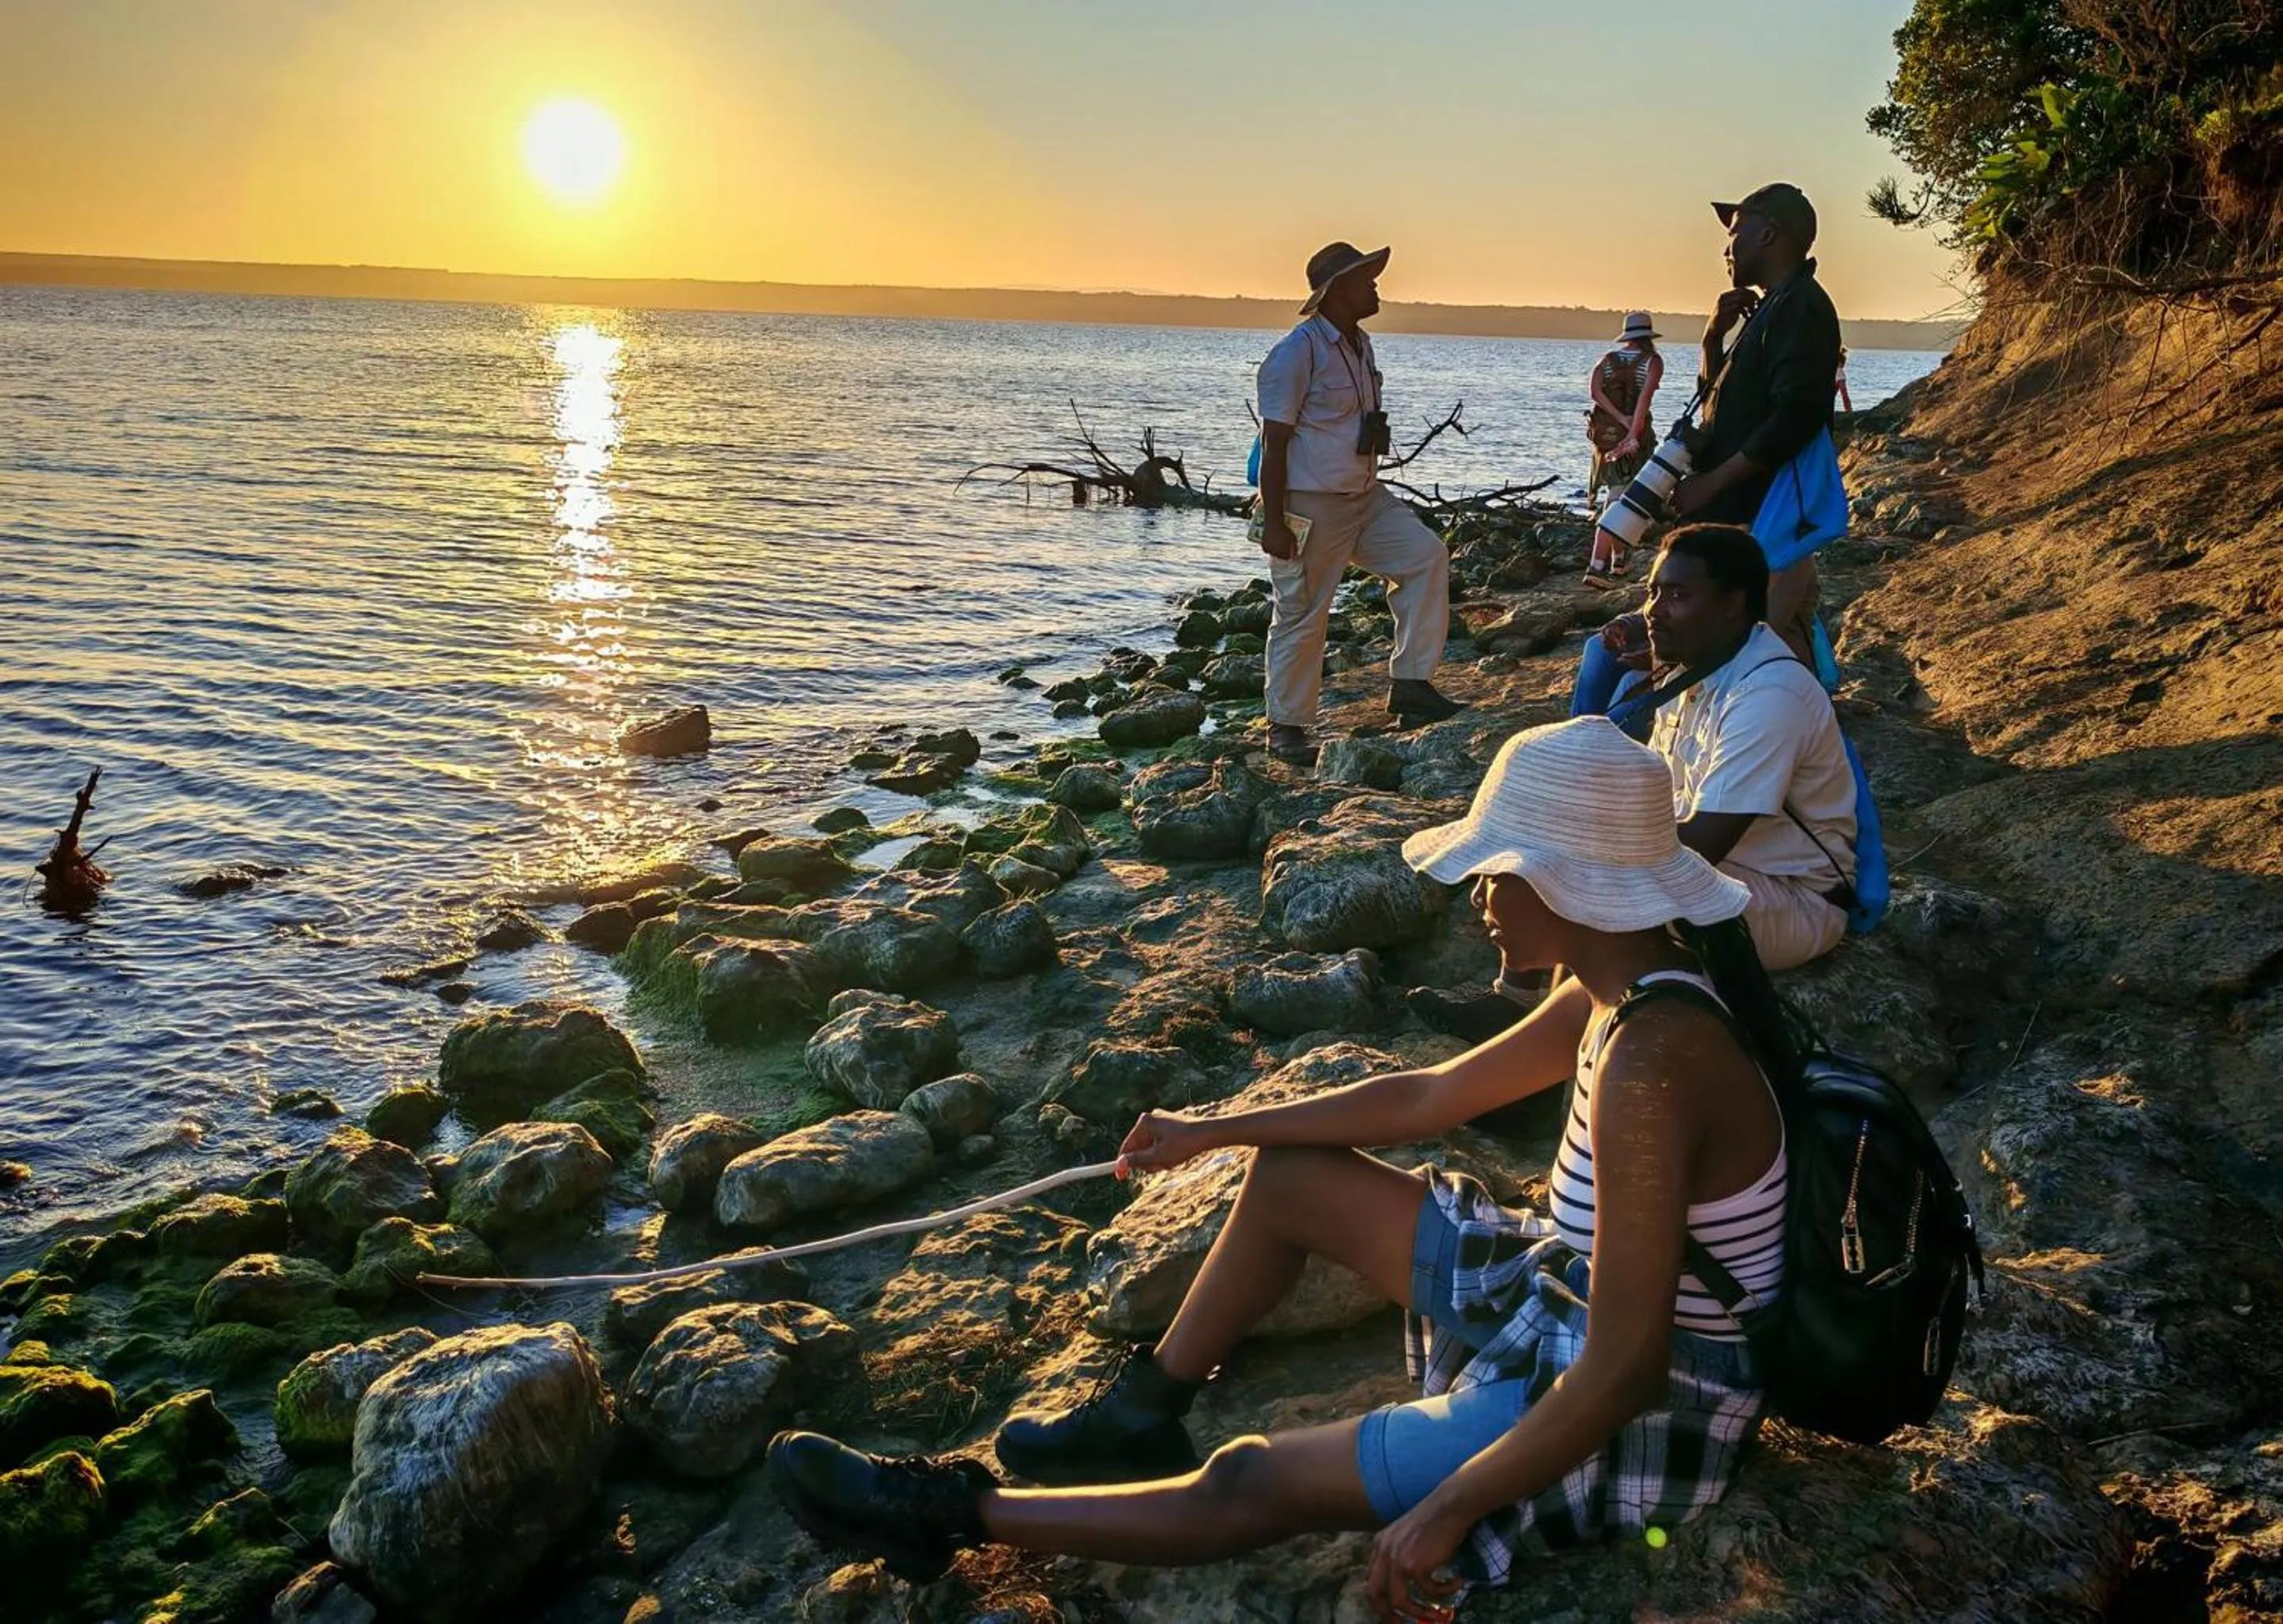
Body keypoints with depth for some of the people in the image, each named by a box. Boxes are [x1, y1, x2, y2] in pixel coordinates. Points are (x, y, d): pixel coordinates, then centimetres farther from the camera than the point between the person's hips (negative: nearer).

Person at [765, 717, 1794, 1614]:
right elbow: (1430, 1097, 9)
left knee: (1249, 1487, -10)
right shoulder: (1624, 995, -2)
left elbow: (1623, 1369, -33)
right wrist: (1213, 1131, 14)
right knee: (1290, 1178, 11)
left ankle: (952, 1516, 7)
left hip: (1641, 1415, -9)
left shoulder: (1647, 1062, -33)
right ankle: (1142, 1415, 24)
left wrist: (1444, 1512, -24)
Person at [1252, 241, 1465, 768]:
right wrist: (1273, 523, -20)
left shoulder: (1360, 345, 12)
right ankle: (1286, 728, 13)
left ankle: (1410, 685, 0)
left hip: (1364, 497, 8)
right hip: (1309, 506, -8)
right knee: (1302, 616, 0)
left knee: (1426, 555, -4)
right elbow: (1273, 443, -17)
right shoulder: (1297, 353, -15)